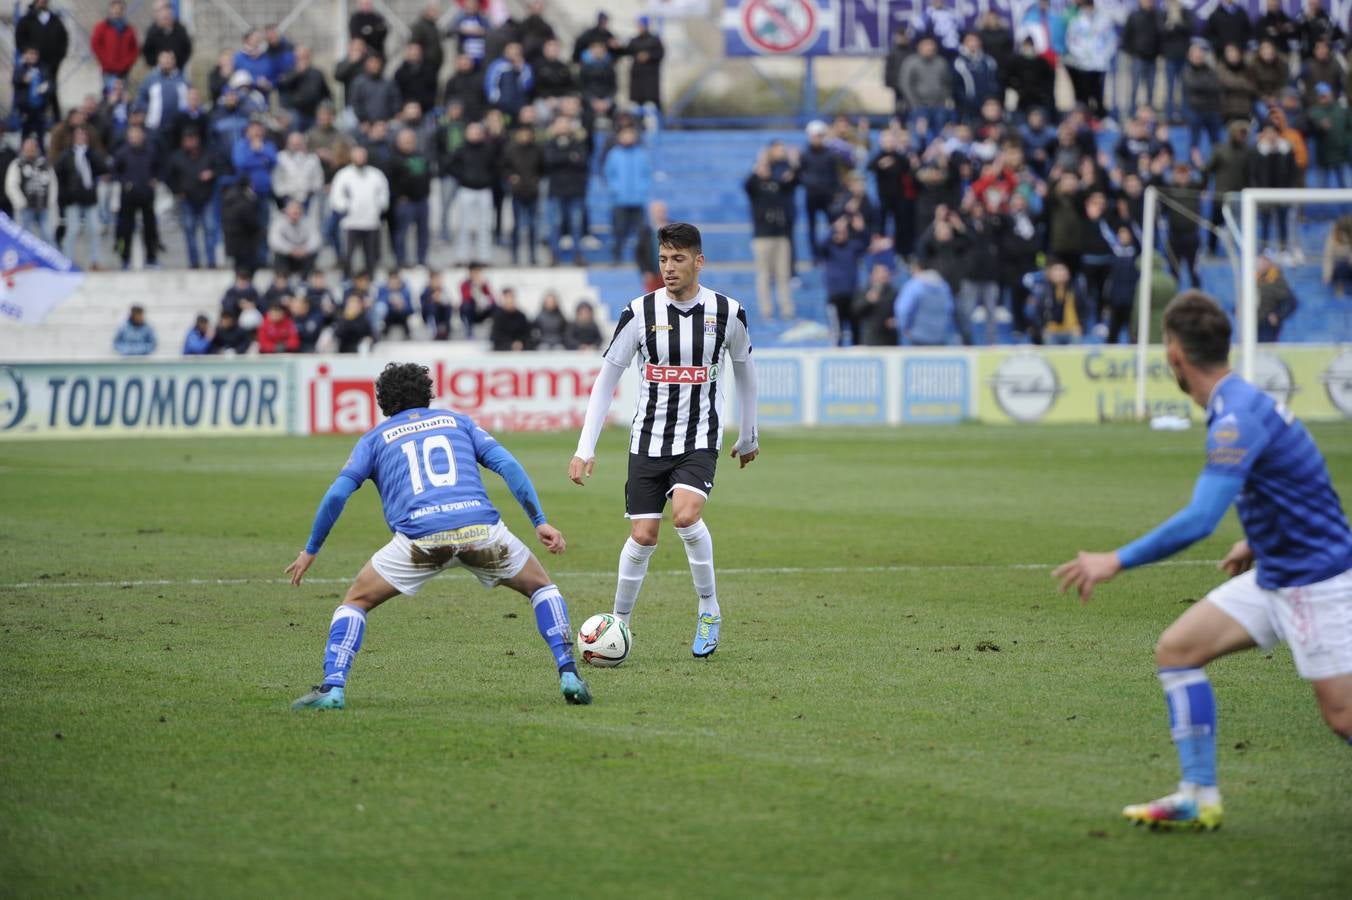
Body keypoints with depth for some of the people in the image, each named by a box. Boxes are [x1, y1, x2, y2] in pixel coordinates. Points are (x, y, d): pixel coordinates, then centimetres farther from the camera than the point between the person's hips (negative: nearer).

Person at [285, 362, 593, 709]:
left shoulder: (375, 438, 24)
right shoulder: (457, 421, 27)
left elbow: (337, 494, 13)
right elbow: (507, 465, 13)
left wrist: (310, 551, 24)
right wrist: (540, 522, 12)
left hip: (419, 534, -1)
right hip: (480, 525, 1)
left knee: (356, 601, 18)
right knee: (541, 587, 24)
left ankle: (332, 688, 0)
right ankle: (568, 675, 9)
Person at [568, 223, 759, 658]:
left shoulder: (727, 313, -4)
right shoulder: (641, 312, -6)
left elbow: (744, 371, 14)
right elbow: (606, 380, -1)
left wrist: (747, 437, 22)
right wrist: (585, 450, -7)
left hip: (699, 441, -1)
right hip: (648, 439, 1)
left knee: (686, 515, -25)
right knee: (643, 536, -3)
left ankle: (710, 610, -5)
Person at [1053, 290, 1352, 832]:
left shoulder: (1237, 419, -24)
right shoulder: (1242, 403, 6)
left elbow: (1199, 520, -32)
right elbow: (1292, 489, 20)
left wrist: (1117, 561, -26)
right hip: (1274, 574, 10)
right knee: (1177, 649, 3)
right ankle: (1199, 797, 3)